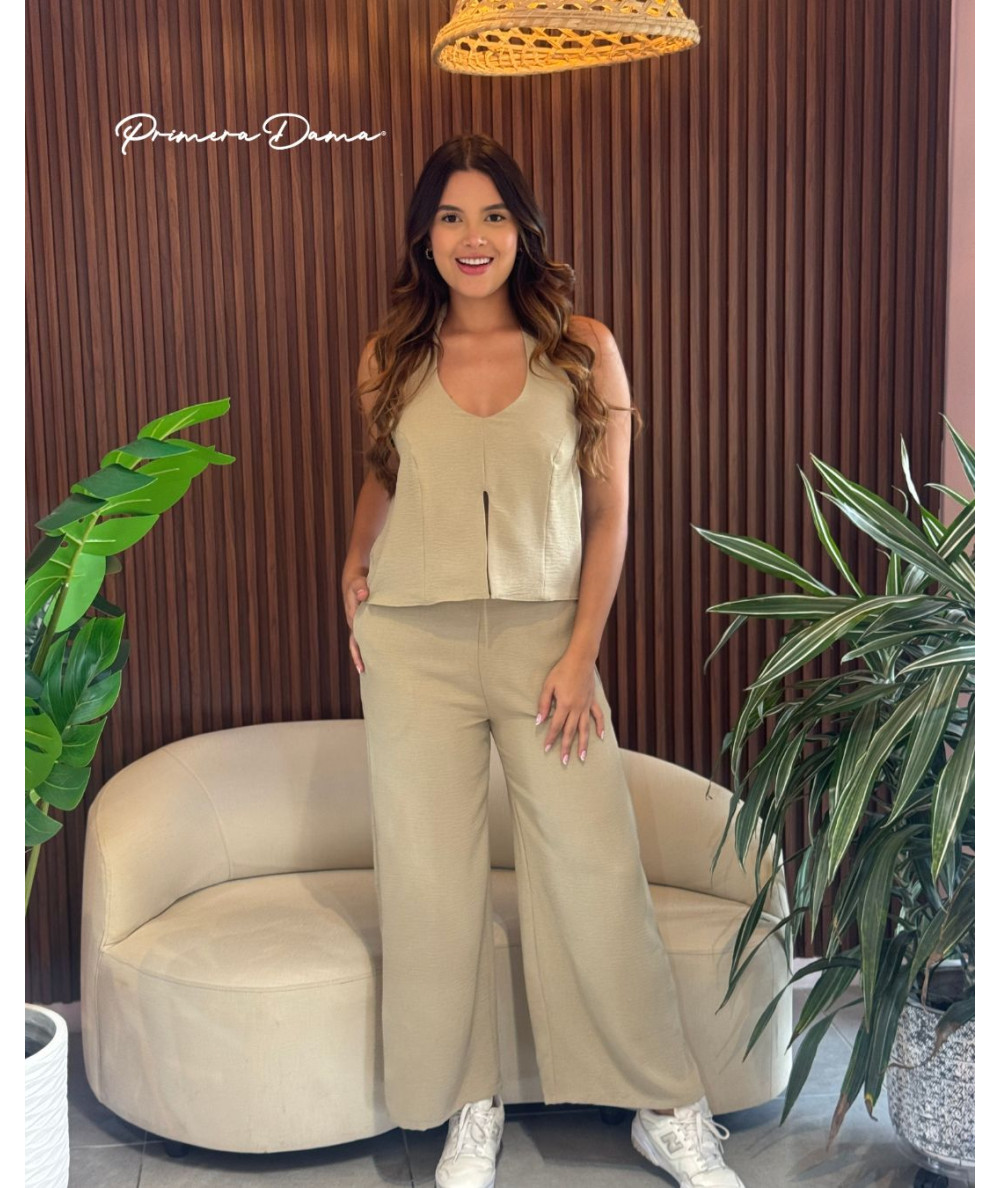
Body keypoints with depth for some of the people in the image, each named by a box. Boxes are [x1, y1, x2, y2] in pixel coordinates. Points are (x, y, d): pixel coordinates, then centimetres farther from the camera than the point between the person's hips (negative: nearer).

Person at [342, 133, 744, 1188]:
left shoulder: (583, 350, 0)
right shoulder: (389, 360, 6)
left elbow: (608, 511, 1)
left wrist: (580, 654, -6)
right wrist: (353, 565, 7)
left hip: (544, 636, -1)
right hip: (414, 645, 2)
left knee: (598, 873, -2)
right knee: (430, 880, 5)